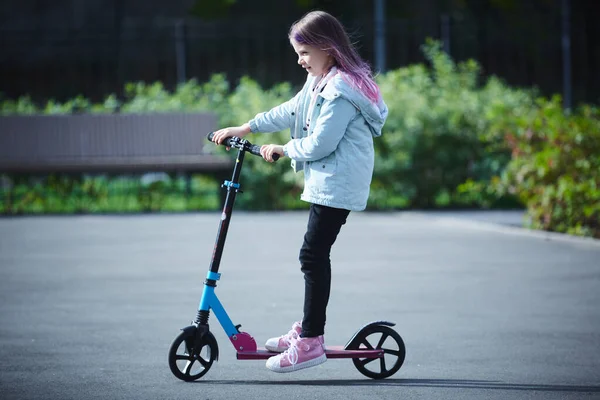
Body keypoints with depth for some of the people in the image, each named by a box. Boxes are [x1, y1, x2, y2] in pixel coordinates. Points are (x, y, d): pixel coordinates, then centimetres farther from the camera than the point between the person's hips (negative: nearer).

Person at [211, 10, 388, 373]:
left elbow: (319, 144, -21)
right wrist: (244, 129, 21)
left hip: (338, 183, -11)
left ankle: (311, 342, -9)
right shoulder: (321, 81, 14)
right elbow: (290, 112, 23)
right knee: (315, 254, 15)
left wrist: (282, 150, -5)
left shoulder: (340, 91, -20)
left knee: (314, 255, -10)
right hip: (326, 182, 11)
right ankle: (309, 326, 25)